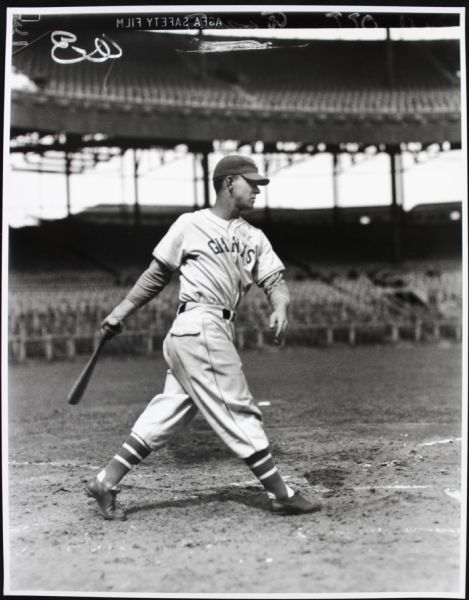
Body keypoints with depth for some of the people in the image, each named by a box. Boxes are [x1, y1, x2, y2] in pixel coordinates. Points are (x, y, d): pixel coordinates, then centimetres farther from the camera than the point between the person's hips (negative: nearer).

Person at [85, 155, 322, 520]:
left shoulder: (254, 237, 18)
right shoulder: (191, 225, 2)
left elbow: (274, 280, 8)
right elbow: (158, 274, 8)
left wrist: (281, 307, -13)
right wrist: (121, 312, 8)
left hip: (221, 332, 7)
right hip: (199, 326, -7)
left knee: (168, 414, 6)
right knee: (239, 411, -6)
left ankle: (106, 482, 12)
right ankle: (280, 494, -2)